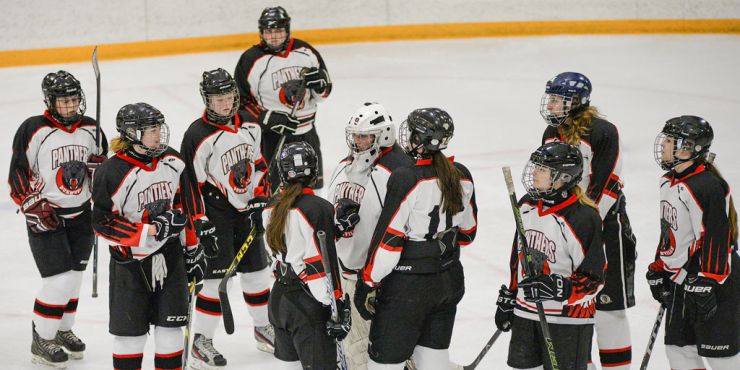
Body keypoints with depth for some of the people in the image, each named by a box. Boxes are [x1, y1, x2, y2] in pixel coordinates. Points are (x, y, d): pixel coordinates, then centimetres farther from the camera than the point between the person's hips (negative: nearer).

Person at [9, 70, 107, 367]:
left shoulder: (91, 130, 4)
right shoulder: (32, 130, -12)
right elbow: (18, 177, -10)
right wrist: (35, 208, -16)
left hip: (81, 214, 6)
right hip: (46, 218, -6)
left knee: (74, 277, 14)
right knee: (59, 280, -11)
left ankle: (63, 329, 33)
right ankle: (41, 341, 2)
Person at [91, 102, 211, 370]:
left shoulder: (173, 162, 0)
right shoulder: (112, 173, -17)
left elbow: (187, 207, 11)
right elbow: (103, 223, -16)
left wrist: (193, 248, 13)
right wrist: (151, 230, -22)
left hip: (170, 254, 4)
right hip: (131, 260, -4)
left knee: (170, 325, 8)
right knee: (131, 329, 3)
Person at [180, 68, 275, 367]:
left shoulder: (249, 124, 3)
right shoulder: (198, 136, -17)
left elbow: (259, 162, 15)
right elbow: (191, 183, -15)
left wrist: (259, 195, 4)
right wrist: (199, 222, -15)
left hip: (247, 209, 7)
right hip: (216, 212, -6)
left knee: (257, 269, 15)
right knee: (217, 275, -9)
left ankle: (264, 327, 32)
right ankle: (201, 341, -1)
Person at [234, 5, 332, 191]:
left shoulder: (305, 51, 2)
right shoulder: (251, 60, -10)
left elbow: (324, 92, 9)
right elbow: (241, 103, -8)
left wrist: (318, 82, -14)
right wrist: (269, 119, -19)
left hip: (306, 133, 5)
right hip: (271, 137, -4)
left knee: (314, 189, 16)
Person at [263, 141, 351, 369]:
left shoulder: (272, 209, 5)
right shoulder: (319, 209, -16)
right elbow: (326, 262, -18)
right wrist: (338, 306, -13)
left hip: (279, 297, 7)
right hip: (307, 304, -7)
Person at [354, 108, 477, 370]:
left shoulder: (406, 179, -20)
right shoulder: (461, 176, 0)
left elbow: (388, 239, -19)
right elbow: (467, 232, 11)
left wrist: (368, 283, -11)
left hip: (408, 287, -7)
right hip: (450, 282, 7)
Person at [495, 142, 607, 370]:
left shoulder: (583, 218, -19)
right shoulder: (526, 206, 4)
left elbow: (594, 279, -17)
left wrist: (556, 288, -30)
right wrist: (508, 299, 19)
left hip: (568, 317, -7)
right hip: (526, 312, 7)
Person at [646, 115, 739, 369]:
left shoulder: (708, 186, -21)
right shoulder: (669, 183, 10)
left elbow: (715, 238, -23)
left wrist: (706, 284, -24)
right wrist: (658, 271, 21)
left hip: (716, 284, -10)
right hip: (681, 281, 10)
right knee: (678, 348, 11)